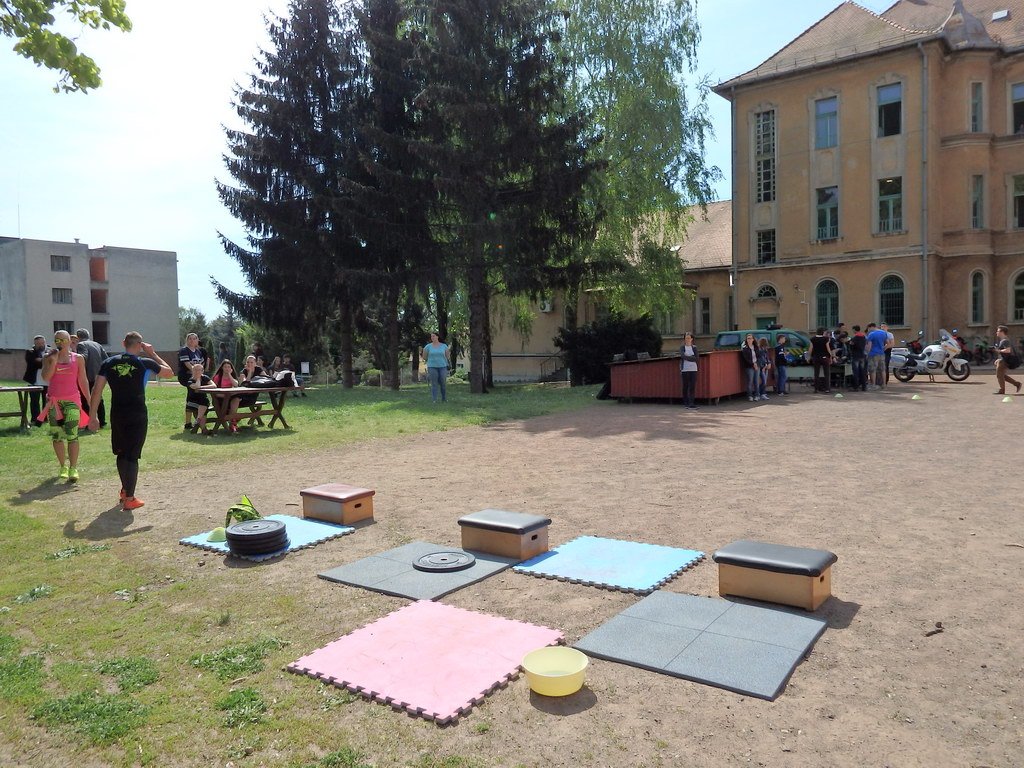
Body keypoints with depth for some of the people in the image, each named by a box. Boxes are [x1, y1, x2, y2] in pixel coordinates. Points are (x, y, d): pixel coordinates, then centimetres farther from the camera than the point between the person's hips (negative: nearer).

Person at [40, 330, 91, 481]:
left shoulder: (78, 358, 5)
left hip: (72, 401, -2)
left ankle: (73, 468, -10)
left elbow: (83, 381, 9)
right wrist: (53, 360, -12)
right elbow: (46, 377, -7)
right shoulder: (49, 358, 6)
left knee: (72, 435, -12)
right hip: (53, 401, 2)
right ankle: (63, 466, 17)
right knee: (57, 435, 5)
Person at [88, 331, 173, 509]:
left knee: (121, 453, 20)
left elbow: (97, 390, -3)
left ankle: (125, 490, 33)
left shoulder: (109, 363, 2)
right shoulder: (145, 363, -7)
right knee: (132, 456, 1)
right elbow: (170, 373, 8)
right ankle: (129, 499, 3)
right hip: (137, 416, -4)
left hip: (117, 416, 4)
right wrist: (152, 354, 10)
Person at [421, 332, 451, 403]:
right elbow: (424, 358, 7)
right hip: (432, 367, -1)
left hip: (442, 367, 1)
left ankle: (444, 399, 17)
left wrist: (449, 351, -7)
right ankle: (433, 400, -1)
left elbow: (448, 357, 6)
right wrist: (421, 353, -6)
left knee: (443, 384, 2)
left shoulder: (444, 346, 3)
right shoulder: (428, 346, 1)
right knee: (434, 384, -4)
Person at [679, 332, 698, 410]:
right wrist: (691, 357, -10)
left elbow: (697, 357, -2)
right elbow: (682, 356, -12)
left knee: (693, 386, -5)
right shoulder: (682, 348, 7)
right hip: (685, 369, -1)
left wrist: (687, 357, -8)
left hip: (693, 369, 1)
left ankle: (691, 403, -6)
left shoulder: (694, 347, 10)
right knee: (685, 386, 0)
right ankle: (686, 403, 8)